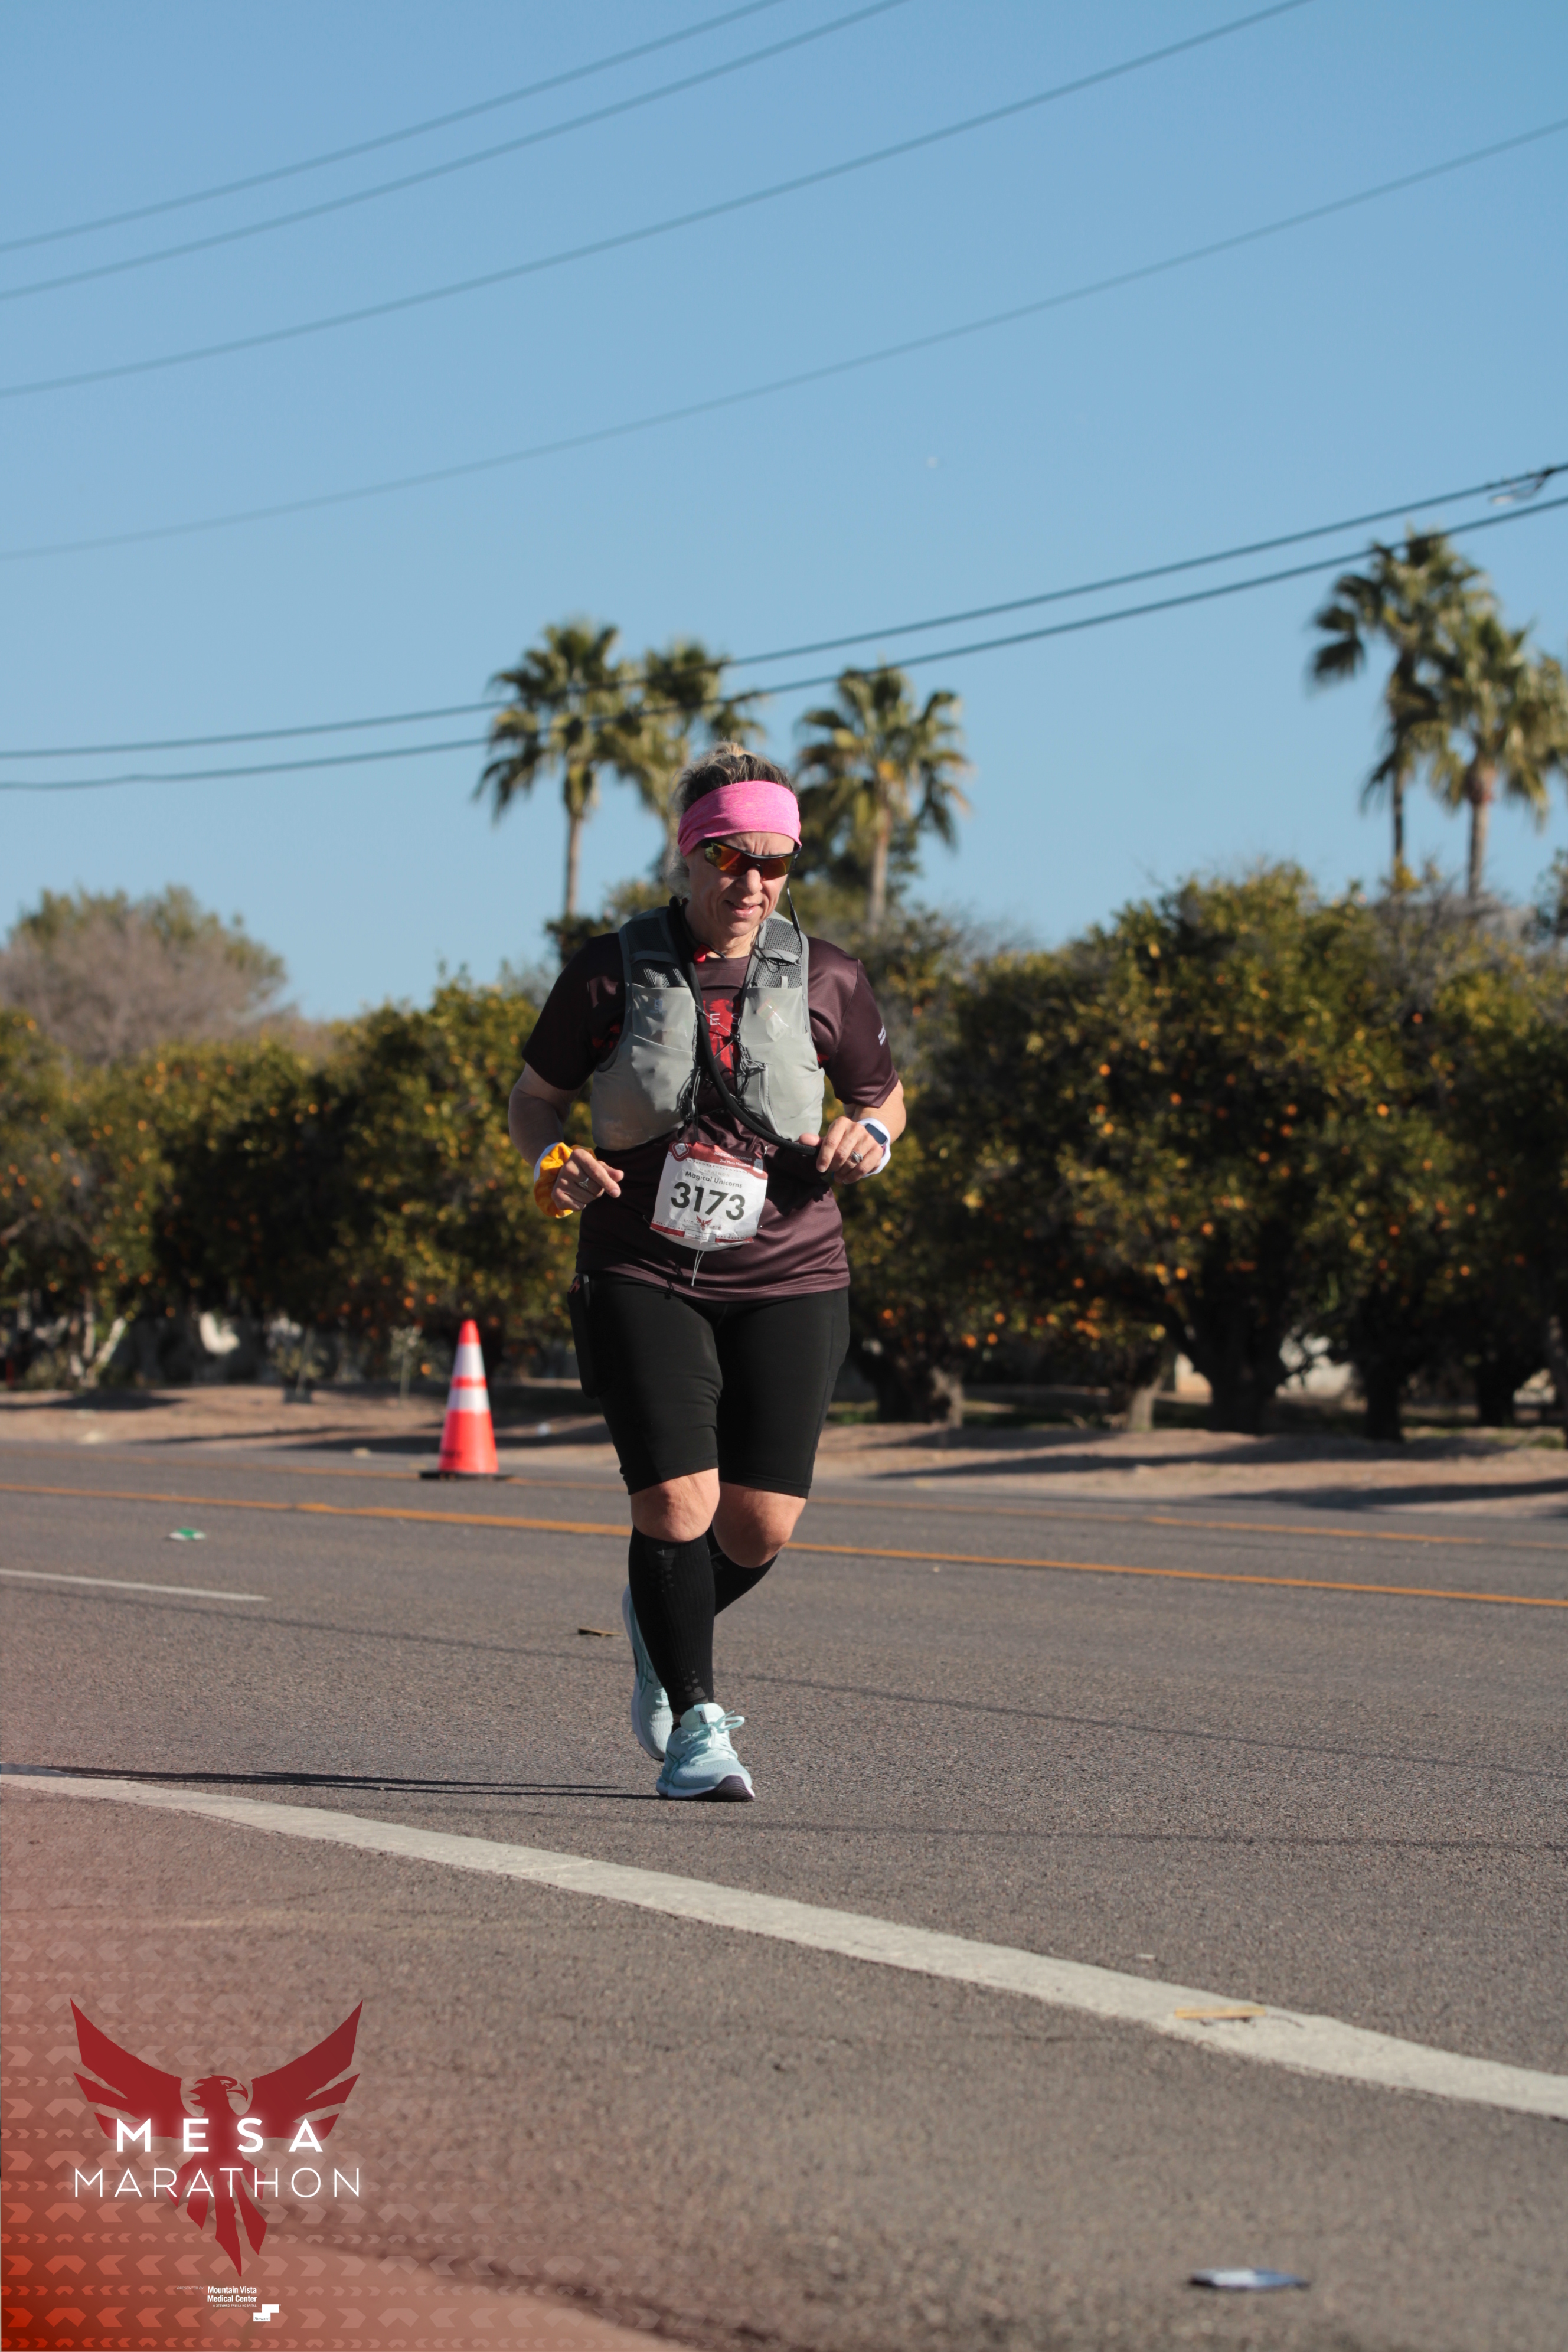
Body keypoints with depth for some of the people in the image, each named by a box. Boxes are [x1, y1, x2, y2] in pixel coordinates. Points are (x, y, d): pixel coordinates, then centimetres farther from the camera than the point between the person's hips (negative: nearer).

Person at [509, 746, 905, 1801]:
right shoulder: (612, 972, -2)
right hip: (643, 1277, -2)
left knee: (763, 1524, -2)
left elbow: (885, 1097, 16)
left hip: (788, 1279, 2)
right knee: (678, 1500, -15)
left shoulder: (823, 978, 2)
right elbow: (535, 1097, 9)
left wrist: (868, 1140, -7)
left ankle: (663, 1622, 32)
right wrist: (553, 1160, -12)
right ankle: (694, 1722, 2)